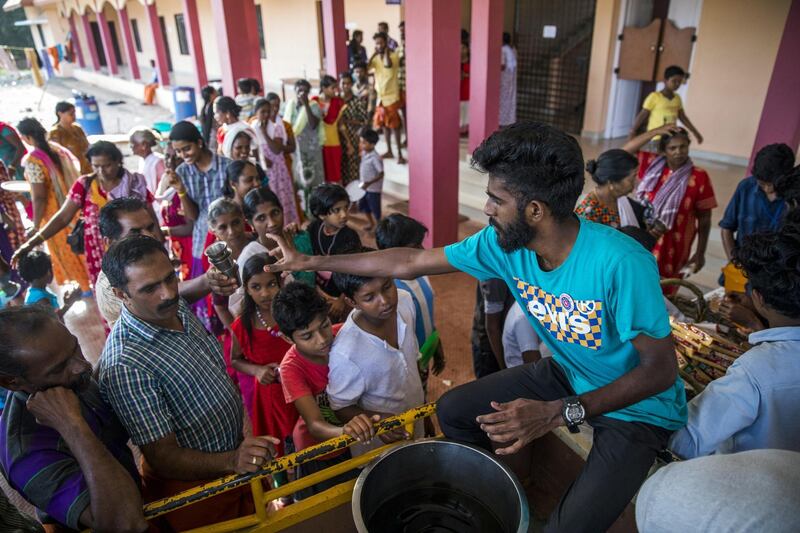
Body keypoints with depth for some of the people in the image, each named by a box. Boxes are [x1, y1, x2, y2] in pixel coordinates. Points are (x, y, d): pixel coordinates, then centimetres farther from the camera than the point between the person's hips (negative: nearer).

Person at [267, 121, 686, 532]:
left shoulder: (621, 264, -34)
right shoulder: (503, 243, -16)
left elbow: (661, 370, -25)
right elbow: (410, 263, -8)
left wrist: (556, 413, -35)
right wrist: (311, 262, -3)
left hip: (637, 403, -5)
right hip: (566, 375, 6)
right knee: (453, 411, 1)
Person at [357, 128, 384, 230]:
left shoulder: (375, 158, -25)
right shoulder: (364, 153, 0)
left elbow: (381, 174, -26)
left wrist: (369, 183, -32)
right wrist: (361, 182, 17)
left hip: (373, 188, -9)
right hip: (364, 186, 9)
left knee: (375, 208, 5)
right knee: (363, 205, 20)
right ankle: (371, 223, 41)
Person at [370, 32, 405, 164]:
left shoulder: (394, 55, -9)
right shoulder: (376, 57, 8)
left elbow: (388, 65, -30)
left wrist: (386, 52, -15)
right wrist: (374, 53, -4)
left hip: (391, 95, -6)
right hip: (379, 95, 6)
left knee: (394, 125, -6)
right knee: (384, 124, 12)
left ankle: (399, 154, -1)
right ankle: (389, 151, 24)